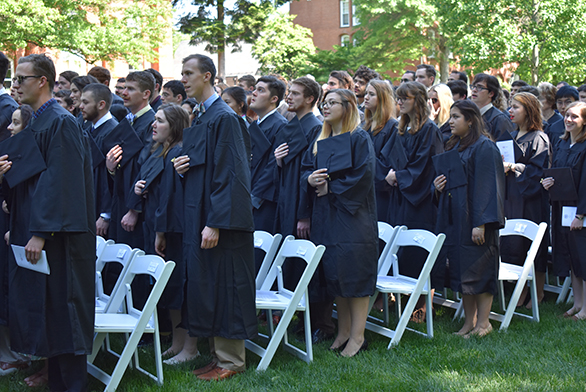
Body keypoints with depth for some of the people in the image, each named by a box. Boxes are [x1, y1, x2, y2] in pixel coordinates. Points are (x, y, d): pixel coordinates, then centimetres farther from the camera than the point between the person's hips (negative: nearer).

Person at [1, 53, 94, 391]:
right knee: (40, 307, 11)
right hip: (33, 229, 9)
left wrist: (41, 233, -22)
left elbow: (60, 181, -19)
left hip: (57, 236, -9)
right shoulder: (37, 122, 15)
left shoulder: (61, 123, -13)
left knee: (60, 309, -4)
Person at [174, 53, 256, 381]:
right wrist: (184, 168, 0)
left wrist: (215, 223, -22)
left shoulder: (224, 118, -14)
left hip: (221, 218, -10)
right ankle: (219, 354, 21)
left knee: (225, 285, -3)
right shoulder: (200, 119, 15)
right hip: (200, 216, 10)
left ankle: (231, 361, 6)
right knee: (205, 285, 12)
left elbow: (229, 173, -19)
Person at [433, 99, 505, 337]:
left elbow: (487, 186, -16)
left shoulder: (484, 147, -10)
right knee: (460, 270, 8)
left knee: (479, 271, -3)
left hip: (473, 218, -8)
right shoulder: (453, 147, 16)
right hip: (454, 218, 8)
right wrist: (438, 186, 2)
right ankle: (469, 322, 14)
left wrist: (481, 223, -21)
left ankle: (482, 322, 4)